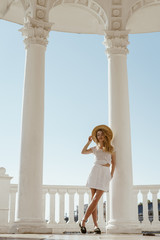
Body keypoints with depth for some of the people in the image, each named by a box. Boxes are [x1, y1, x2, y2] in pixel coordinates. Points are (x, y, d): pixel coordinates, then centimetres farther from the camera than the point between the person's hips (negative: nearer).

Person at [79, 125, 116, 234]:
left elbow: (113, 163, 15)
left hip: (105, 174, -1)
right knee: (94, 199, -3)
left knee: (96, 199, -12)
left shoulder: (111, 148, 10)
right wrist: (89, 141, 9)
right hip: (95, 172, 2)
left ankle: (83, 221, -6)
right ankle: (96, 225, 0)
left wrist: (111, 175, 7)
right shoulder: (95, 148, 14)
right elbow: (83, 152, 16)